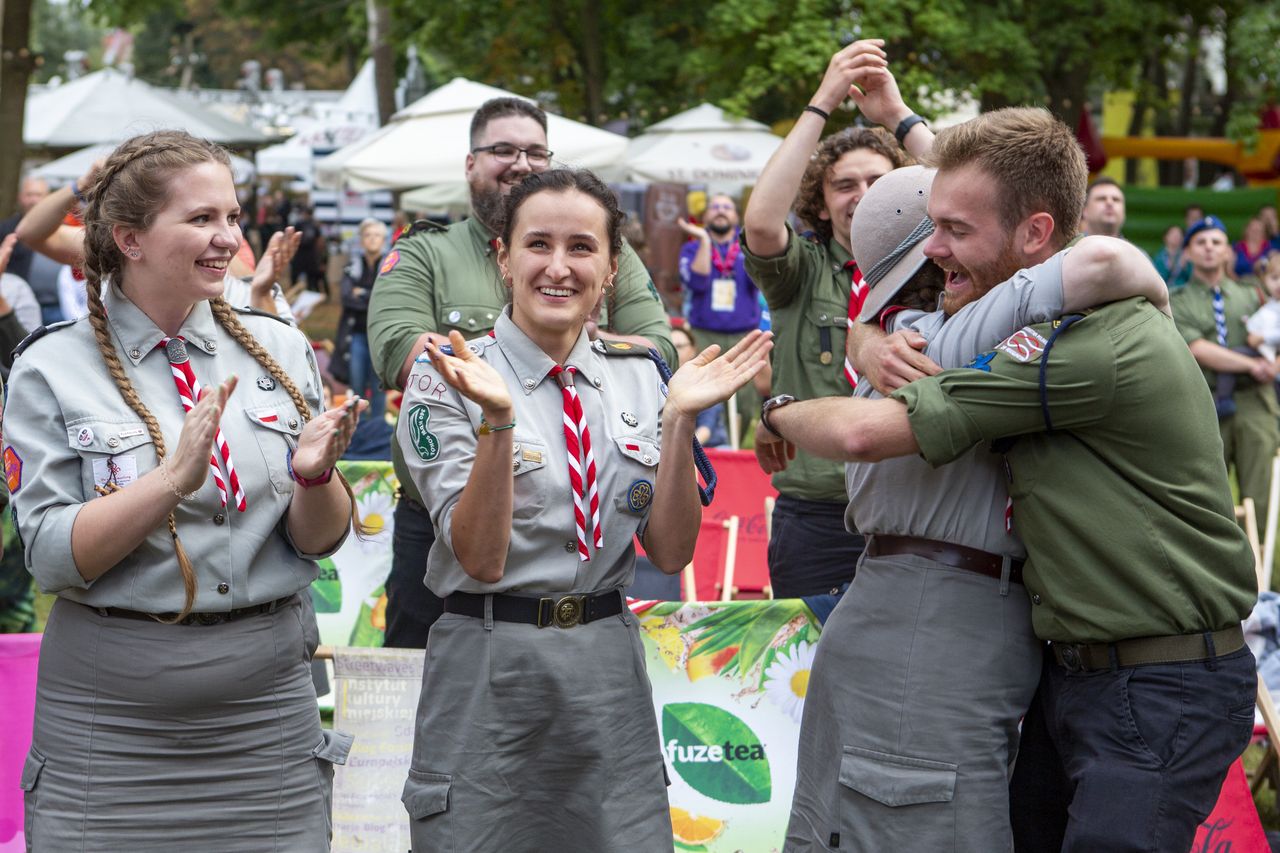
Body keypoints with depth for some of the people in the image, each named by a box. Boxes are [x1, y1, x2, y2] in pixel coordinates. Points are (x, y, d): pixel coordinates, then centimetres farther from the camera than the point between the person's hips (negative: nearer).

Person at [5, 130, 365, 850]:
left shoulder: (280, 349, 4)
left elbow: (321, 541, 4)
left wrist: (313, 473, -17)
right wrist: (175, 478, -23)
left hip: (269, 705, 3)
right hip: (110, 716, -2)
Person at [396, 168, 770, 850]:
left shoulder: (636, 378, 6)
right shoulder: (446, 381, -6)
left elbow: (671, 553, 1)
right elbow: (482, 559, -15)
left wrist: (678, 419, -9)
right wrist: (497, 419, -26)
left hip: (611, 664, 4)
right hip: (490, 670, -4)